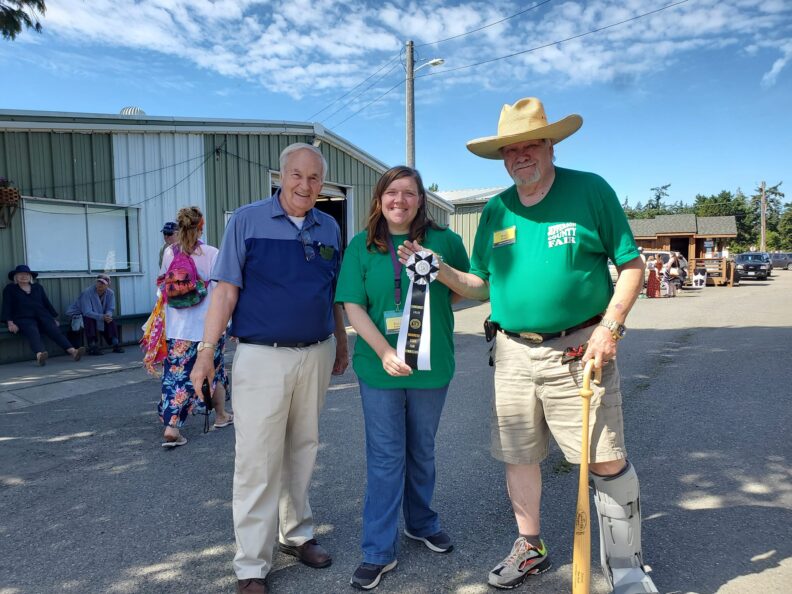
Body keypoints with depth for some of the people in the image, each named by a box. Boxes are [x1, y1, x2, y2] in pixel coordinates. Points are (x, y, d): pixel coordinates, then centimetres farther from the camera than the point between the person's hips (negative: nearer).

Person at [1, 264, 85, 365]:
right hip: (24, 318, -3)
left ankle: (73, 352, -45)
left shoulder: (38, 287, 25)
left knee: (55, 330, -25)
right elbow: (7, 306, 7)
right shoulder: (10, 289, 17)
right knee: (33, 333, -36)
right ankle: (39, 356, -63)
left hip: (42, 316, 3)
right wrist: (10, 323, -7)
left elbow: (47, 303, 22)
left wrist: (54, 318, 13)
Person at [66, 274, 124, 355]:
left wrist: (108, 315, -36)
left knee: (110, 320, -19)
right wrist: (102, 317, -45)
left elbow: (111, 309, -11)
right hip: (79, 314, -5)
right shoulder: (87, 293, -27)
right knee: (90, 320, -34)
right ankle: (92, 347, -31)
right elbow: (87, 312, -33)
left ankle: (115, 344, -15)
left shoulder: (110, 293, -10)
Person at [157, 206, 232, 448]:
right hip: (207, 324, -2)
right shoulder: (211, 253, -10)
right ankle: (221, 415, 33)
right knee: (214, 369, 17)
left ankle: (171, 427, -3)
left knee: (176, 374, 6)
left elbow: (162, 287, 8)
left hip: (177, 327, 2)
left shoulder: (169, 253, 0)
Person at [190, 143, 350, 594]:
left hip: (317, 355, 4)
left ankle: (297, 534, 34)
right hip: (262, 357, -4)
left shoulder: (329, 227, 9)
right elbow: (226, 291, -5)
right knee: (258, 462, 0)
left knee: (303, 451, 16)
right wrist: (207, 351, -11)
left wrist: (342, 345, 16)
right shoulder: (247, 220, -3)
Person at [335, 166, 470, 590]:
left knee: (422, 452, 18)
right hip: (378, 367, -1)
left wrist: (439, 274, -7)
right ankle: (378, 551, 19)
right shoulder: (361, 245, -3)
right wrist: (384, 352, -21)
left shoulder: (444, 240, -1)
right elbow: (353, 306, -9)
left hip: (432, 364, 2)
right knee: (385, 457, 6)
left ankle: (421, 523, 41)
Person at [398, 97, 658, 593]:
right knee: (518, 457, 13)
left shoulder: (590, 190, -3)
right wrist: (437, 268, -4)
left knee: (607, 461, 2)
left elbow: (632, 265, -2)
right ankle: (531, 548, 35)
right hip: (514, 353, 4)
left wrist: (610, 326, -14)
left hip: (579, 351, -4)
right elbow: (480, 285, 13)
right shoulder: (495, 211, 9)